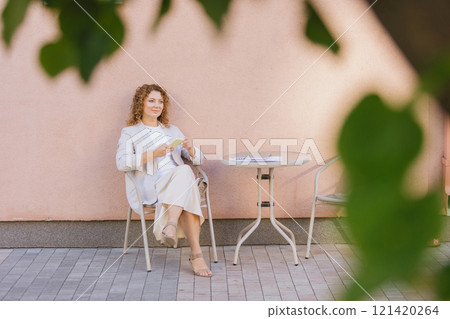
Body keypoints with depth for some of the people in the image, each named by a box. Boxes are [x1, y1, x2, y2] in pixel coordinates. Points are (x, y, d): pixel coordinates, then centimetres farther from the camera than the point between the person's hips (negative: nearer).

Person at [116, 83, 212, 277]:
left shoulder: (172, 130, 29)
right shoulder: (130, 132, 16)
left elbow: (197, 160, 22)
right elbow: (121, 163, -3)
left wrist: (190, 149, -2)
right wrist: (152, 154, -14)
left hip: (179, 182, 4)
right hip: (149, 187, -4)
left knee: (184, 172, -34)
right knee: (184, 173, -35)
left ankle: (171, 225, -52)